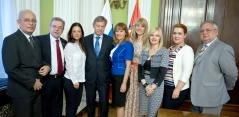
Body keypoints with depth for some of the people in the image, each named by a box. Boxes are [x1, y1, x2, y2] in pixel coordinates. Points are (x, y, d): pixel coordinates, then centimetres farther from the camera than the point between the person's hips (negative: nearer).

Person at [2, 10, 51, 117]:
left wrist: (46, 66, -4)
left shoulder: (36, 40, 11)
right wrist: (32, 82, -15)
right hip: (21, 91, -7)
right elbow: (11, 69, -20)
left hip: (37, 89, 7)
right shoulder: (10, 40, -13)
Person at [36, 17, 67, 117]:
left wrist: (64, 74, 4)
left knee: (58, 106, 18)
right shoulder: (40, 39, -10)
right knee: (45, 107, 13)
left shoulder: (64, 42, 7)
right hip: (46, 79, -4)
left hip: (59, 79, 5)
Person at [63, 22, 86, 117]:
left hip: (80, 80, 6)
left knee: (76, 104, 15)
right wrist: (74, 81, -14)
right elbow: (69, 65, -14)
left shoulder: (81, 46, 9)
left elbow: (82, 64, 8)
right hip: (71, 81, -6)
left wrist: (80, 80, 4)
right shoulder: (69, 46, -11)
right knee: (70, 104, 8)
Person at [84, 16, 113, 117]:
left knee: (104, 103, 10)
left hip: (104, 77, -1)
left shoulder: (110, 40, -1)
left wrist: (110, 72, -2)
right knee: (90, 102, 16)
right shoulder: (85, 39, 2)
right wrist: (83, 73, 1)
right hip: (89, 77, 1)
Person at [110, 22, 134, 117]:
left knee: (120, 104, 5)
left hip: (122, 77, -7)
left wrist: (124, 82, -16)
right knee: (116, 103, 16)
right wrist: (112, 77, 3)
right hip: (114, 77, 7)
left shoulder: (128, 45, -11)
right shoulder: (115, 44, 9)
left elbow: (128, 65, -14)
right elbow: (113, 61, 11)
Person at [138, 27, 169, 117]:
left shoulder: (164, 51, -4)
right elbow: (140, 68, 0)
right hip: (144, 84, 4)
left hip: (156, 85, -3)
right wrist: (145, 84, -12)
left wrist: (153, 87, -14)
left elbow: (163, 71, -10)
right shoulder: (144, 51, 7)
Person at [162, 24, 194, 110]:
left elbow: (186, 72, -18)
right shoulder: (170, 49, 10)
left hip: (177, 88, -6)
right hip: (165, 86, 6)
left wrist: (177, 89, -19)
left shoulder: (187, 50, -11)